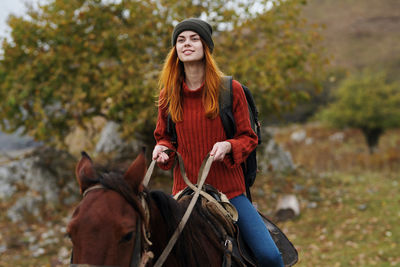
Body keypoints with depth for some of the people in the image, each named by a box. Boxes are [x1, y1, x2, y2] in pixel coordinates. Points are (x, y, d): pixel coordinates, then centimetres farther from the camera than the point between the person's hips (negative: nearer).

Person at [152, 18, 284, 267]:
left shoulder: (230, 89, -3)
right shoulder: (168, 94, 4)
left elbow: (248, 138, 1)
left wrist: (228, 145, -20)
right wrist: (163, 149, -6)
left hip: (228, 188, -2)